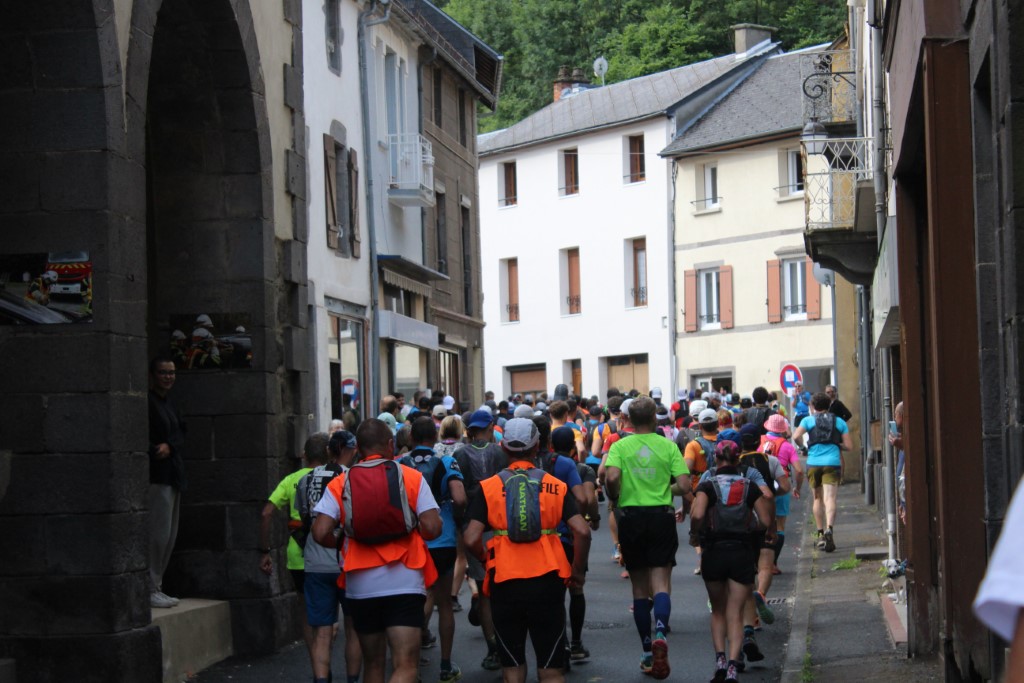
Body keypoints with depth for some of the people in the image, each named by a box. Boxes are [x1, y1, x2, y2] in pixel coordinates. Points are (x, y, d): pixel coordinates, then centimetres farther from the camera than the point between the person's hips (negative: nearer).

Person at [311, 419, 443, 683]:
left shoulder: (340, 483, 2)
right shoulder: (411, 477, -1)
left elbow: (321, 534, -7)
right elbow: (432, 528, -8)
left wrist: (342, 544, 13)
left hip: (361, 585, 2)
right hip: (404, 583, -2)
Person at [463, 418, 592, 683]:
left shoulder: (488, 487, 0)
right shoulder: (556, 486, 2)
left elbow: (471, 540, -9)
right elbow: (582, 532, -8)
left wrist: (486, 559, 12)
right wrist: (577, 571, 7)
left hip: (504, 582, 0)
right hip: (547, 581, 0)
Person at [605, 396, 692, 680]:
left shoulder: (620, 446, 0)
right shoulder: (668, 446, 1)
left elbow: (612, 477, -17)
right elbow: (684, 484, -6)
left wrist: (615, 499, 2)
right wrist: (686, 507, 13)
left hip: (631, 517, 1)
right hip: (662, 516, -1)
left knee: (639, 588, 10)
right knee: (661, 585, -3)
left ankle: (648, 653, 14)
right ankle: (660, 635, -31)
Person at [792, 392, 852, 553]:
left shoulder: (808, 420, 8)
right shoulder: (839, 422, 12)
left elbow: (796, 436, -9)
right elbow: (848, 446, 8)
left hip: (813, 463, 1)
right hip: (832, 463, -1)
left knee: (818, 499, 16)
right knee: (830, 498, -10)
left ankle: (821, 533, 17)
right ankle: (829, 529, -32)